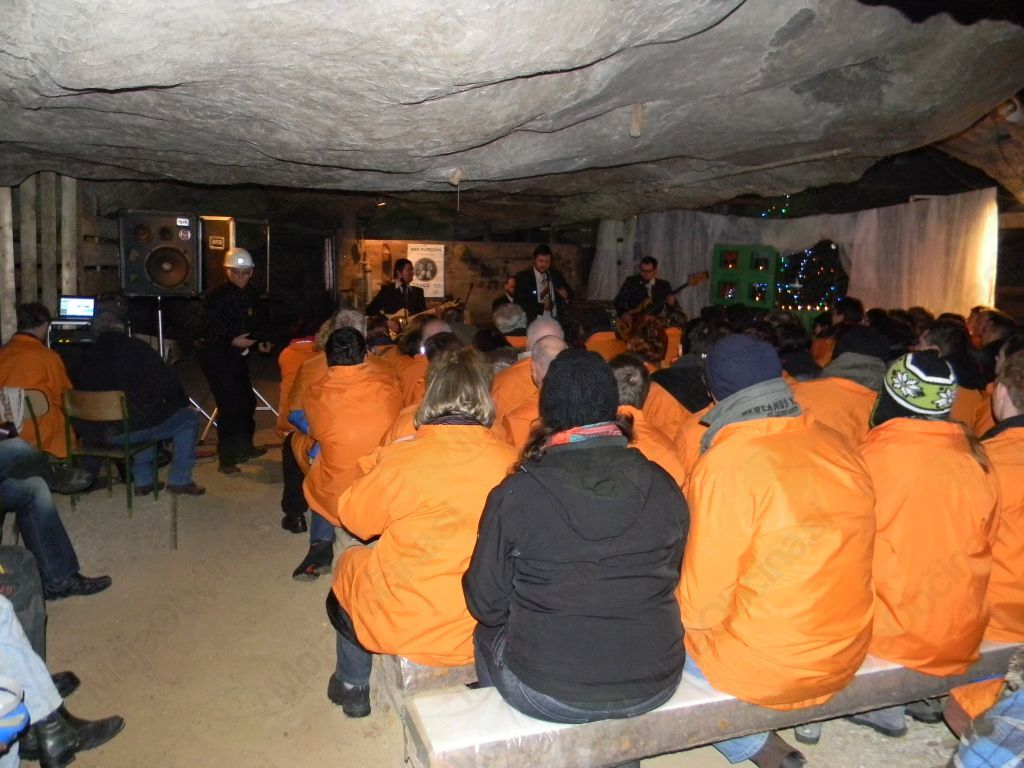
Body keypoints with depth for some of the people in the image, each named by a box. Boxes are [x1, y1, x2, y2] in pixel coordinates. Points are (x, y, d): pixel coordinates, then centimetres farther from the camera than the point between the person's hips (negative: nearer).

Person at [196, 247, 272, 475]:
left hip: (238, 355, 8)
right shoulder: (215, 296, -13)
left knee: (247, 402, 15)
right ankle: (226, 459, -1)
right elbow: (209, 330, -19)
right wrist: (233, 341, -32)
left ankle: (244, 448, 33)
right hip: (216, 356, -8)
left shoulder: (250, 295, 8)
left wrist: (261, 342, -1)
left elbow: (254, 324, 16)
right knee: (229, 405, -11)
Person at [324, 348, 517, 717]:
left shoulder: (403, 459, -21)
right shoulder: (510, 462, -14)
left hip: (403, 628, -3)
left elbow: (356, 518, -3)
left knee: (350, 563, 27)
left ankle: (352, 686, 41)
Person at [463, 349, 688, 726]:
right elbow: (671, 577, 6)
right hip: (655, 686, 3)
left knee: (487, 633, 25)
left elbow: (486, 604, -8)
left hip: (552, 695, -2)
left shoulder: (515, 495, -17)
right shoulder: (662, 486, -8)